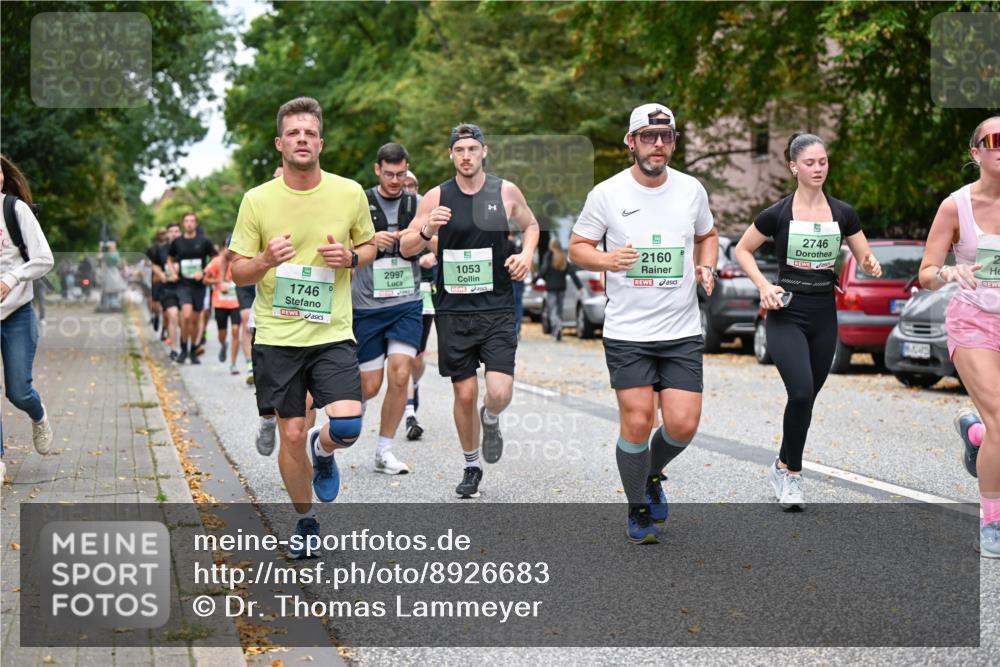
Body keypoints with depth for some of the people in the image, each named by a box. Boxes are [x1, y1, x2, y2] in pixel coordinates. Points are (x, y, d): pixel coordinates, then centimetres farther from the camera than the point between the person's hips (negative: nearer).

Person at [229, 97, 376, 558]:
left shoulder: (349, 193, 0)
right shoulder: (257, 200, -2)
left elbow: (369, 246, 15)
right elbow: (237, 273, 2)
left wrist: (350, 257, -8)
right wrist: (266, 261, -20)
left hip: (332, 334, 0)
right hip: (276, 336, 0)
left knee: (347, 427, -16)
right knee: (291, 435, 4)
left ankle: (322, 450, 21)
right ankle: (305, 520, 28)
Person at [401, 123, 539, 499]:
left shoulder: (506, 192, 1)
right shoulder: (436, 198, -1)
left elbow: (531, 225, 20)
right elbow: (405, 248, 2)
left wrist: (527, 253, -1)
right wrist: (426, 231, -19)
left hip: (497, 309, 0)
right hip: (453, 310, 0)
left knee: (499, 393, -13)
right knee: (465, 394, 5)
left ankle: (491, 420, 24)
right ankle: (472, 467, 26)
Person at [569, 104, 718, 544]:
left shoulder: (692, 190, 4)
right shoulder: (607, 193, -4)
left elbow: (707, 234, 22)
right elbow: (577, 247, 4)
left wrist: (706, 268, 1)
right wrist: (606, 259, -17)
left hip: (683, 332, 2)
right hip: (627, 332, -2)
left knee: (683, 425, -5)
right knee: (637, 422, -6)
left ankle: (653, 474, 29)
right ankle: (638, 511, 18)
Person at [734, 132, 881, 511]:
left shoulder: (842, 213, 2)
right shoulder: (777, 213, -7)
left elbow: (866, 260, 8)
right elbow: (742, 250, 5)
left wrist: (871, 267, -16)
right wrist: (763, 286, -10)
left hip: (824, 316, 4)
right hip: (786, 315, -4)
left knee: (806, 398, 10)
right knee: (801, 393, -21)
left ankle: (783, 468, 29)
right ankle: (792, 473, -4)